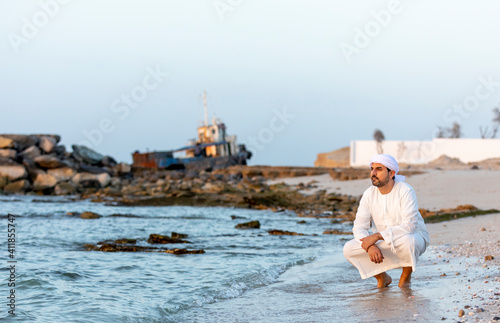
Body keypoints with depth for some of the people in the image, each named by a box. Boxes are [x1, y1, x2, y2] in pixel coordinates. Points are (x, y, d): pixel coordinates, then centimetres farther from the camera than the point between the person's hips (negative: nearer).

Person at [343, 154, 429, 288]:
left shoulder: (405, 191, -21)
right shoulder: (369, 194, -7)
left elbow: (409, 225, -29)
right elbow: (359, 227, -8)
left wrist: (377, 236, -35)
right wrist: (369, 246, -30)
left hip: (413, 237, -4)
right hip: (384, 243, 4)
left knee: (406, 241, -41)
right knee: (349, 249, -17)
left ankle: (405, 277, -9)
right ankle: (382, 278, 7)